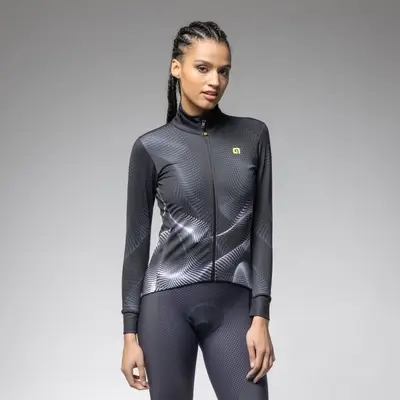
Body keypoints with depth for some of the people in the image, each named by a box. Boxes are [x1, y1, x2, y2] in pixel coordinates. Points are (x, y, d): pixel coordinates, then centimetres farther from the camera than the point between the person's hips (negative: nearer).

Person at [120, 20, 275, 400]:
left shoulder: (253, 136, 5)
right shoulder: (151, 147, 0)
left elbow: (261, 229, 3)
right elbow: (137, 240, 3)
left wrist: (260, 316, -6)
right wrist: (130, 332, 0)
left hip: (233, 305, 1)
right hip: (168, 301, -1)